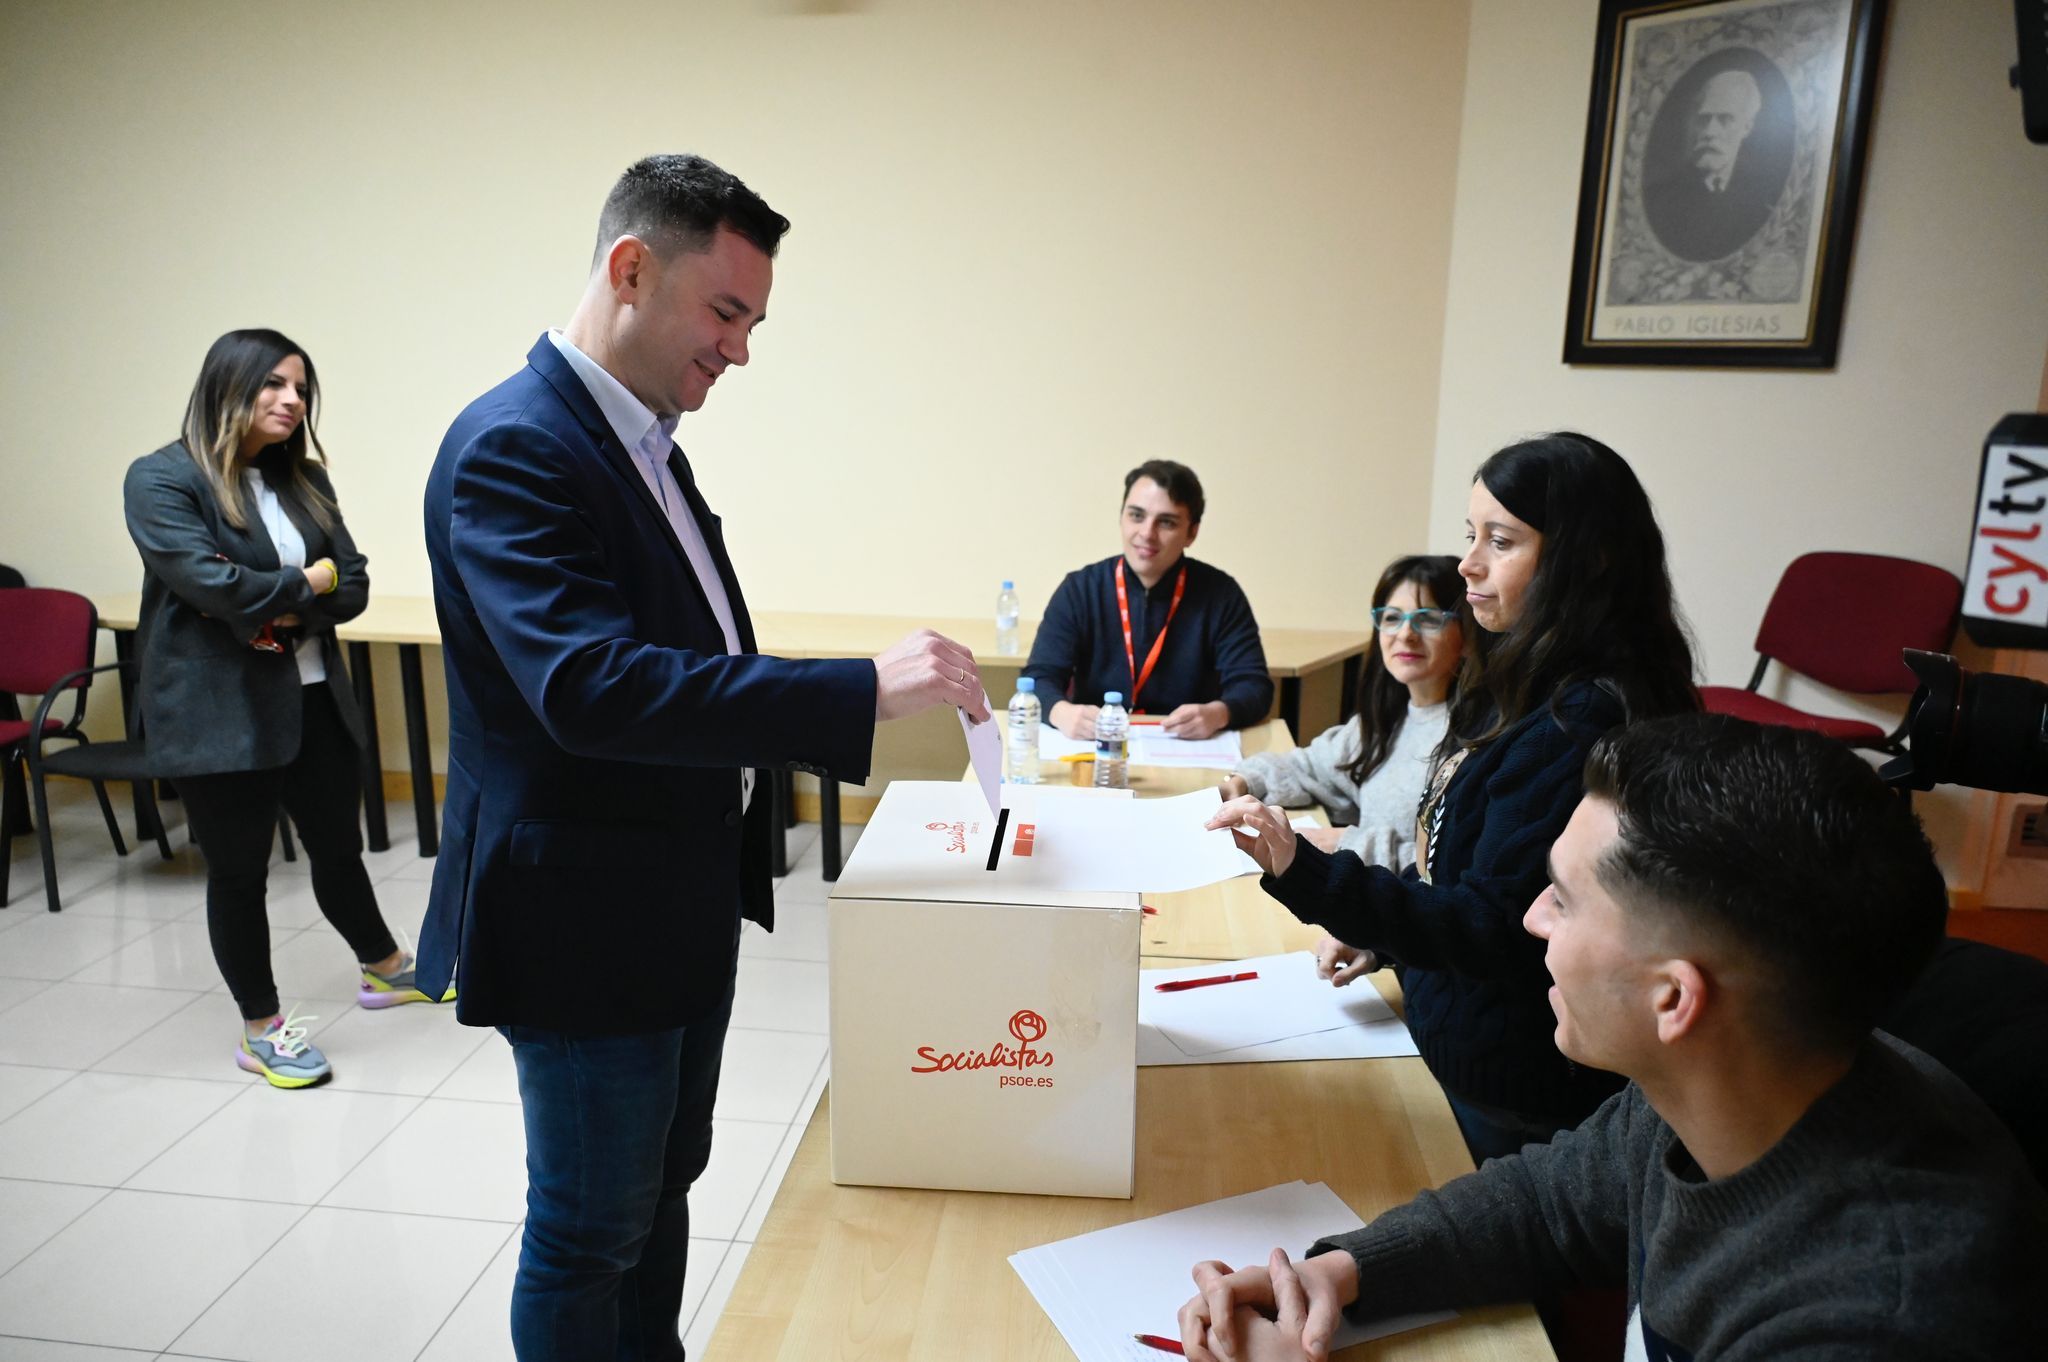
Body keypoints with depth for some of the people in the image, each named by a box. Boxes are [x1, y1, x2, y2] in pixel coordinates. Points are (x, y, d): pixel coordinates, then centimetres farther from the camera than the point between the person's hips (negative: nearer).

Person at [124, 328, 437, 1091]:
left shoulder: (303, 480, 9)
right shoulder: (161, 480, -8)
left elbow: (353, 587, 2)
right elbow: (212, 583, -21)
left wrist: (272, 606, -14)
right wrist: (305, 582, -8)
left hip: (314, 701, 5)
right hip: (219, 713, -5)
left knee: (339, 847, 17)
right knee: (238, 873, 8)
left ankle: (385, 970, 39)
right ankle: (261, 1031, 24)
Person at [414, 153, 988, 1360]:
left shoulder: (643, 439, 8)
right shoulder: (513, 447, -21)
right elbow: (591, 686, -33)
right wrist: (862, 691, -35)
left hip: (686, 900, 9)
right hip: (585, 920, -9)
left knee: (663, 1187, 24)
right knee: (591, 1234, 10)